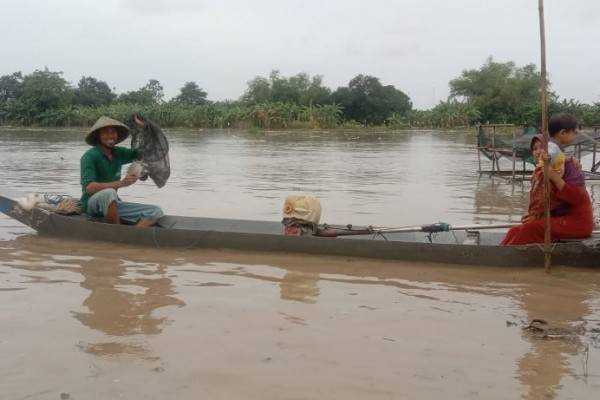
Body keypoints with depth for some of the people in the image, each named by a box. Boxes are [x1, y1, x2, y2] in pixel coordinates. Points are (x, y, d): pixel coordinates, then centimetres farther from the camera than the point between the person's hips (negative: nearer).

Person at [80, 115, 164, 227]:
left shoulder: (118, 153, 6)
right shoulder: (90, 156, -14)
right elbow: (89, 187, -26)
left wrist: (143, 127, 0)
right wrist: (121, 183, -33)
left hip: (112, 205, 7)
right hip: (92, 203, -7)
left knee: (156, 212, -9)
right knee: (109, 192, -41)